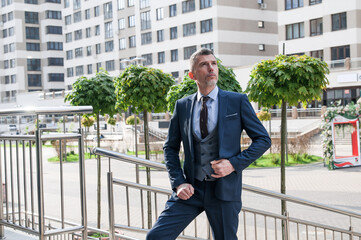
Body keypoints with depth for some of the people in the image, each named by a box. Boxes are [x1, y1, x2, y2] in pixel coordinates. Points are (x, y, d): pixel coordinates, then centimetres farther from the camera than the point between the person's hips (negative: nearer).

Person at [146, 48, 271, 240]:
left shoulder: (238, 101, 0)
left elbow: (263, 139, 2)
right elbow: (170, 147, 12)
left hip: (224, 189, -2)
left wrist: (234, 164, -11)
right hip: (191, 189, 2)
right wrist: (178, 182, -2)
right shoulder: (182, 106, 6)